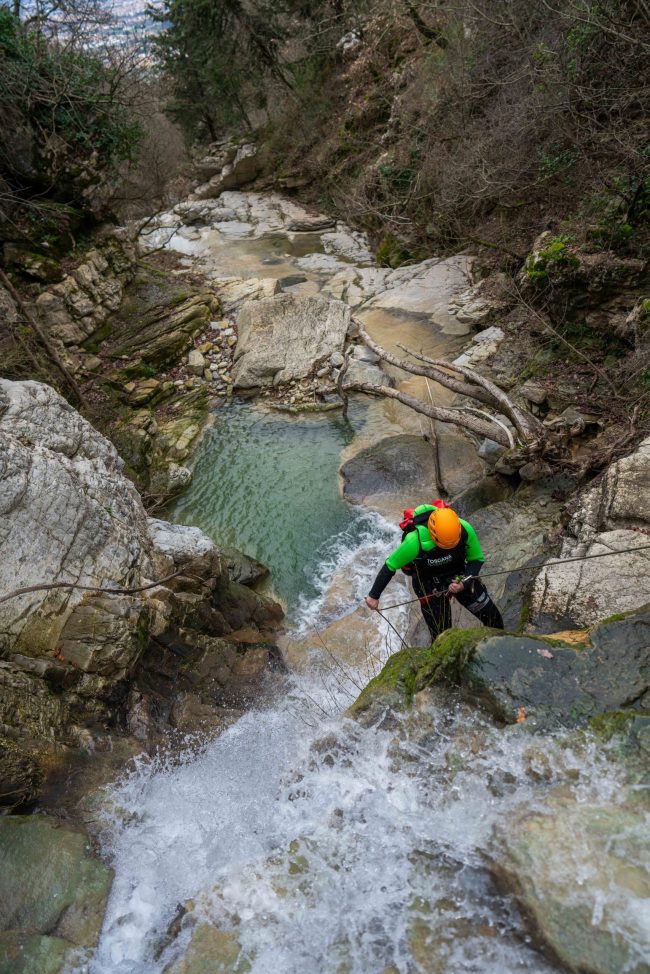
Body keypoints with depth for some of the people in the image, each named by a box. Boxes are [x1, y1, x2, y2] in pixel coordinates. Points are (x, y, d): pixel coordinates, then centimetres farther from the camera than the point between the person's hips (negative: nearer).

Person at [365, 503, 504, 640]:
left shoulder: (465, 529, -27)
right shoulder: (416, 541, -35)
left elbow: (477, 560, -9)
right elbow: (390, 566, -20)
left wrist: (464, 583, -26)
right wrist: (374, 595, -14)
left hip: (459, 575, 3)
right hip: (429, 585, -3)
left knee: (493, 618, 4)